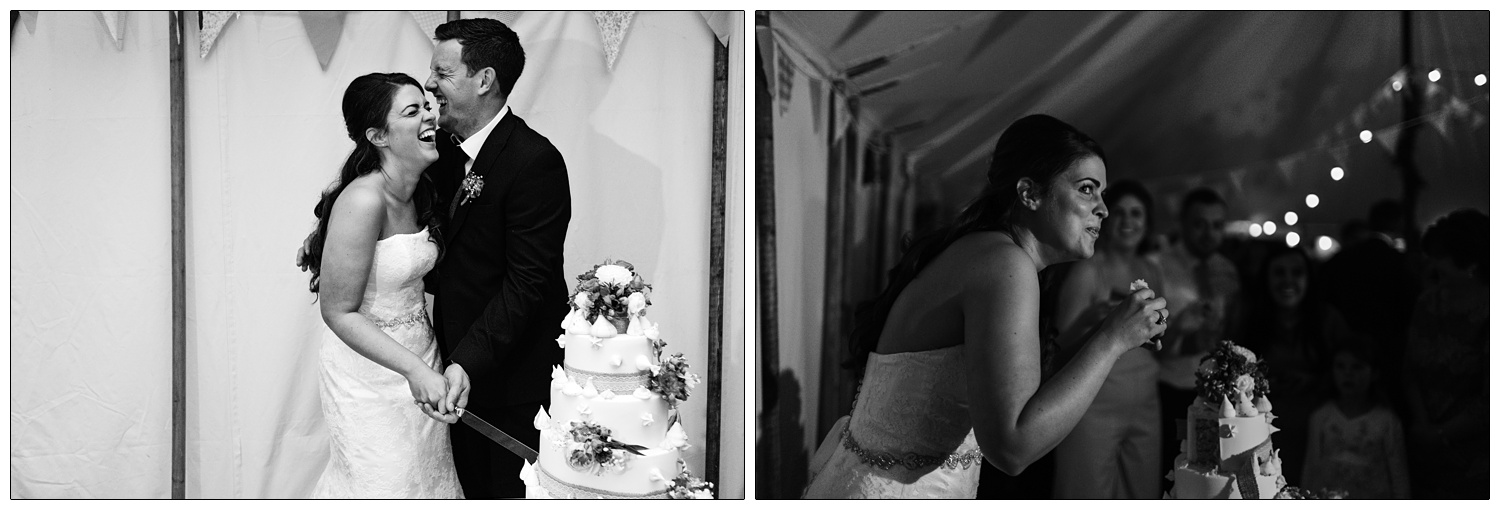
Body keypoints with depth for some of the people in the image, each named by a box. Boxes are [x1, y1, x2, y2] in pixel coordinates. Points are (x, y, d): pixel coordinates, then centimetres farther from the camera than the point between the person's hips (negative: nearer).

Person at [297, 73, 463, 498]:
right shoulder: (362, 201, -24)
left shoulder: (420, 192, 1)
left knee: (426, 474, 17)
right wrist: (415, 369, -29)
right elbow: (339, 311, -23)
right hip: (370, 371, -8)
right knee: (385, 483, 5)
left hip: (420, 356, 8)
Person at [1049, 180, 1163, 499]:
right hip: (1095, 409, -5)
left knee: (1142, 495, 6)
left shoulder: (1152, 272, 11)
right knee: (1091, 496, -5)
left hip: (1144, 409, 6)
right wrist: (1088, 318, -27)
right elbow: (1062, 343, -9)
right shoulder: (1087, 271, -6)